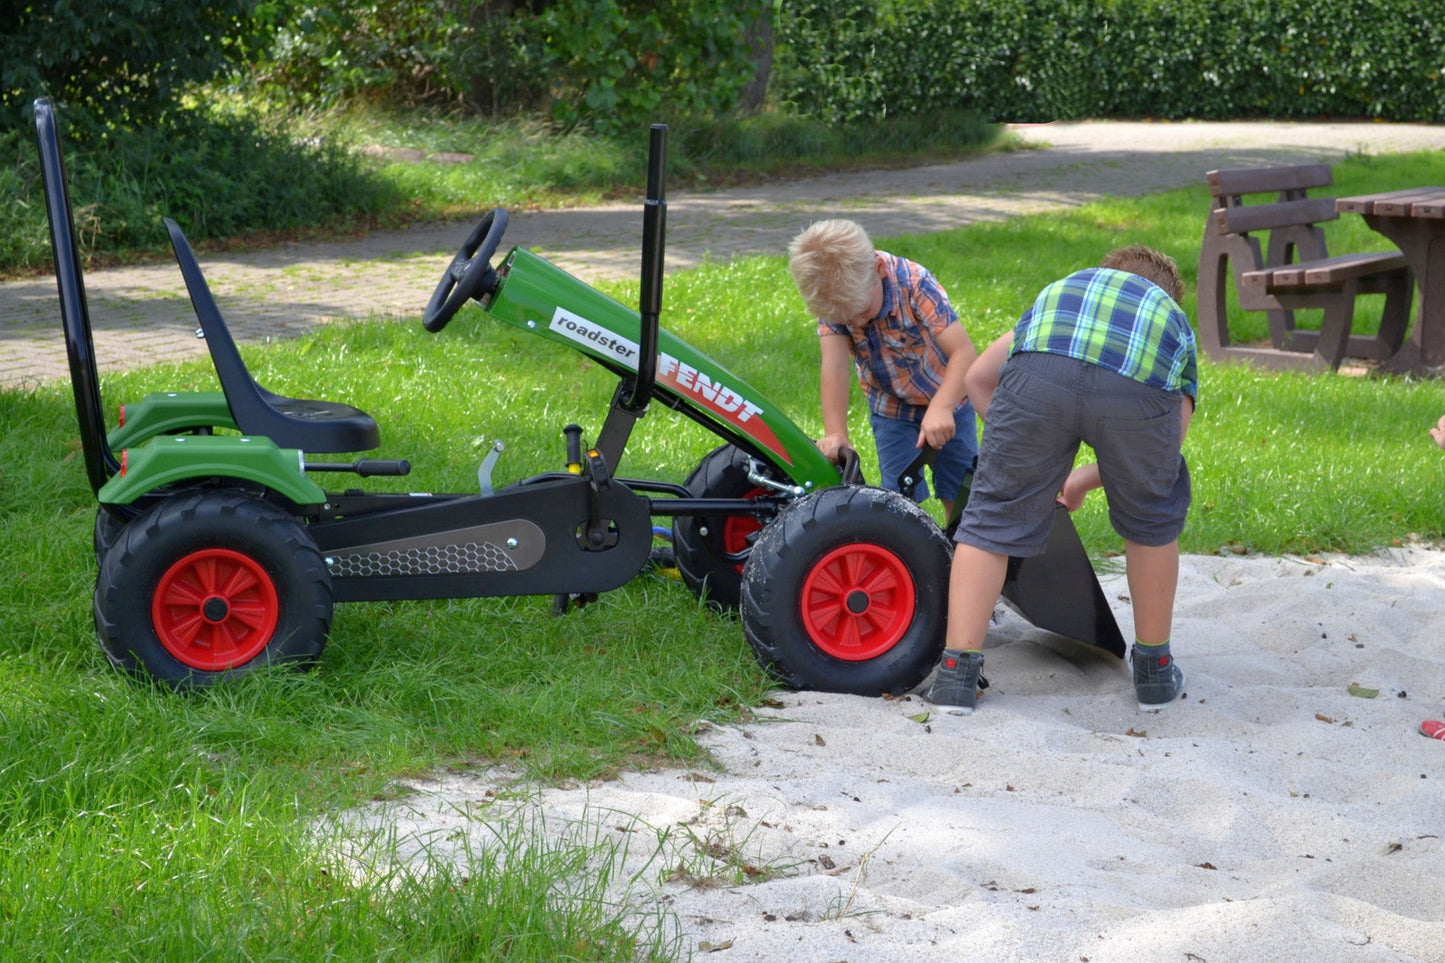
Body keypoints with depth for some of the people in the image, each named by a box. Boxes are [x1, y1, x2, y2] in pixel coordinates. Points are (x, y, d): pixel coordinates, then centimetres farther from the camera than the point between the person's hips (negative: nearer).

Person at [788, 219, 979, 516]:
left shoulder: (914, 283, -31)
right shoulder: (831, 298, -22)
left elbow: (964, 352, -37)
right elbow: (834, 366, -31)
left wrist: (941, 408, -51)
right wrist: (835, 434, -43)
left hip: (947, 400, -2)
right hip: (891, 409, 2)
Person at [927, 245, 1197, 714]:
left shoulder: (1059, 291, 45)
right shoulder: (1175, 323, 42)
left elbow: (978, 377, 43)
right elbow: (1163, 450, 37)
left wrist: (1019, 457, 51)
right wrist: (1083, 481, 52)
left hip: (1040, 374, 0)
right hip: (1139, 388, 0)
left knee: (993, 518, 16)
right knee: (1151, 521, 26)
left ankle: (958, 668, 14)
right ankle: (1154, 667, 36)